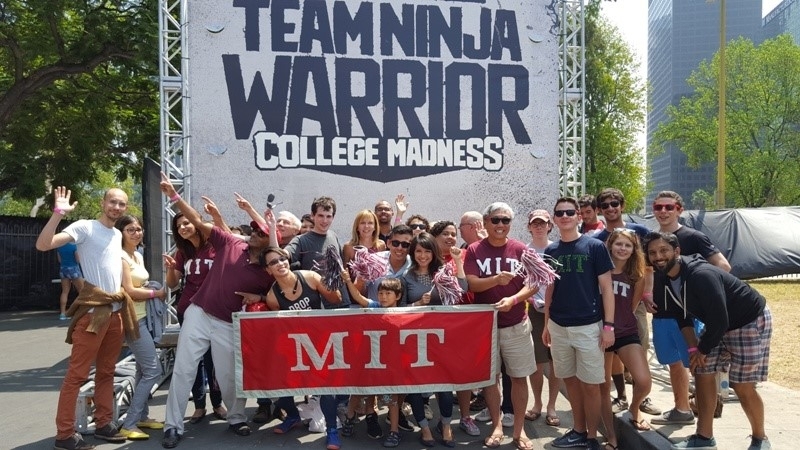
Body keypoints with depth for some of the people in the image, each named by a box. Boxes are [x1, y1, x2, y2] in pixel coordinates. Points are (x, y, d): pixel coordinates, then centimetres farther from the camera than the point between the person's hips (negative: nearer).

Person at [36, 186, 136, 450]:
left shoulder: (117, 235, 17)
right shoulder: (84, 227, -6)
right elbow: (42, 244, -18)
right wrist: (58, 213, -26)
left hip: (116, 311, 8)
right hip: (93, 310, -8)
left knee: (106, 372, 14)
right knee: (77, 374, -5)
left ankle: (103, 424, 23)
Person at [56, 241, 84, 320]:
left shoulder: (59, 246, 2)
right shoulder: (73, 246, -15)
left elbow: (59, 260, 9)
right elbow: (78, 260, -12)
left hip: (63, 269, 5)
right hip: (73, 268, -5)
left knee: (65, 292, 7)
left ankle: (63, 313, 4)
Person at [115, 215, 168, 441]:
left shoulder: (138, 256, 15)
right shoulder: (121, 257, -13)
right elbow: (128, 291, -19)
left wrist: (152, 293, 2)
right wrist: (156, 293, -9)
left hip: (142, 317, 9)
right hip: (132, 319, -9)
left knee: (144, 369, 15)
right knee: (153, 370, -9)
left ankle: (141, 416, 26)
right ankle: (128, 425, -3)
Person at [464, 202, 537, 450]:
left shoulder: (520, 249, -2)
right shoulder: (474, 250, -3)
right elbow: (471, 283, -12)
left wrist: (513, 299, -21)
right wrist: (497, 279, -30)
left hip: (516, 324, 0)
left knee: (519, 376, 7)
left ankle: (519, 429, 21)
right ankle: (497, 427, 25)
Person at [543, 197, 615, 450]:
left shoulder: (595, 247, -6)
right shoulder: (551, 251, 6)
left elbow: (606, 288, -5)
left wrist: (609, 325, -10)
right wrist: (546, 324, 11)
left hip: (589, 326, -4)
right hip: (558, 326, 4)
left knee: (591, 384, 3)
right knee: (570, 380, 13)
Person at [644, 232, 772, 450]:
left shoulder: (701, 275, -33)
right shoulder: (664, 280, -7)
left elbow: (720, 320, -30)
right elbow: (682, 315, 5)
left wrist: (703, 350, -16)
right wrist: (692, 347, -6)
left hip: (751, 321, -8)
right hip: (717, 325, 8)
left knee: (742, 386, -5)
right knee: (702, 373, 3)